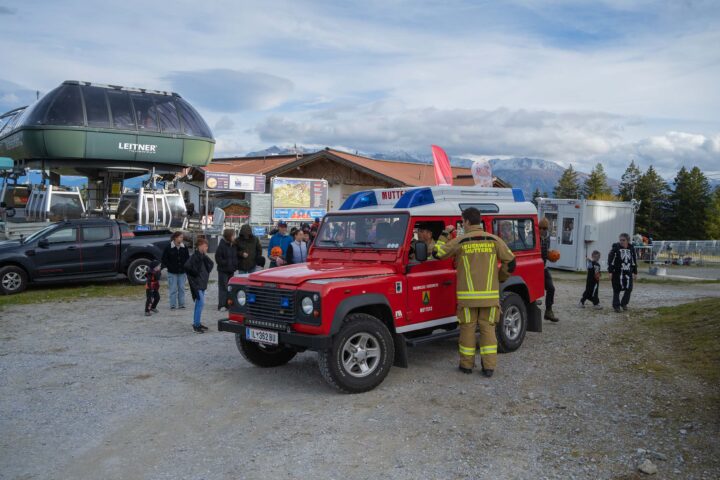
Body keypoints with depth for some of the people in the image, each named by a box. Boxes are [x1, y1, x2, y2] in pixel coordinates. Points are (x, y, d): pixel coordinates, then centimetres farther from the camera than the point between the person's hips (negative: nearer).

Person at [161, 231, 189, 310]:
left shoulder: (184, 248, 4)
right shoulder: (168, 248, -6)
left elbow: (187, 258, 12)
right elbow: (164, 259, -2)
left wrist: (185, 266, -1)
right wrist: (170, 267, -8)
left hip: (182, 272, 3)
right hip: (172, 272, -3)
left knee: (181, 288, 7)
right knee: (173, 289, 0)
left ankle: (181, 304, 15)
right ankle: (173, 305, 6)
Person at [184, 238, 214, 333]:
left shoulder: (203, 256, 10)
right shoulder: (195, 256, -16)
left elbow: (211, 264, 15)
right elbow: (187, 266, -26)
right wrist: (196, 273, -16)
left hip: (202, 283, 9)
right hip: (197, 283, -9)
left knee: (199, 303, 15)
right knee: (201, 303, -12)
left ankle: (197, 323, 25)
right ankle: (196, 325, -7)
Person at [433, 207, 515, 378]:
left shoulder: (460, 241, -6)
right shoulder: (494, 240, 1)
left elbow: (437, 253, 3)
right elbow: (510, 262, 2)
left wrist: (445, 234, 14)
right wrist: (499, 279, 16)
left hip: (468, 295, -2)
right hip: (490, 294, 2)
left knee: (468, 328, 8)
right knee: (488, 329, 8)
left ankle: (467, 364, 17)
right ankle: (489, 366, 9)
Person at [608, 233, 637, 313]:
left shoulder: (631, 249, 7)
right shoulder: (615, 248, -6)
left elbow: (634, 261, 16)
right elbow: (610, 259, -7)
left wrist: (635, 272, 15)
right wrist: (610, 271, -12)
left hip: (628, 272, 4)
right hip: (617, 272, -4)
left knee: (629, 289, 3)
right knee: (617, 290, 2)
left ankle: (624, 303, 23)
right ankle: (616, 306, 11)